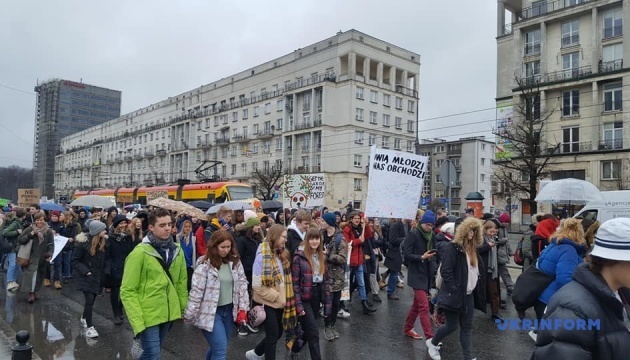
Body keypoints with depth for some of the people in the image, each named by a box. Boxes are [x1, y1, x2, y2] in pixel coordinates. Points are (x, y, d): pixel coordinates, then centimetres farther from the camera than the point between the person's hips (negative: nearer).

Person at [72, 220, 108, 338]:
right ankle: (89, 327, -2)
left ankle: (84, 318, 38)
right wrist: (85, 271, -18)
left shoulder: (103, 242, -1)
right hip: (87, 276, -5)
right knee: (89, 300, -10)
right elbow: (75, 260, -10)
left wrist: (103, 274, 0)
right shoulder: (83, 242, -16)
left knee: (92, 299, 14)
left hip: (97, 276, 5)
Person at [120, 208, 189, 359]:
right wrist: (137, 321, -18)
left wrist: (184, 307, 10)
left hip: (168, 313, 6)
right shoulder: (140, 253, -16)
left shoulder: (177, 250, 2)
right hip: (148, 315, -6)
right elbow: (127, 291, -14)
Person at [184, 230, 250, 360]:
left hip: (229, 310, 5)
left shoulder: (235, 262, 1)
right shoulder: (205, 265, -15)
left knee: (218, 348, 17)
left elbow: (242, 284, 6)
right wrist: (189, 315, -9)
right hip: (211, 312, -5)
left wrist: (243, 308, 1)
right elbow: (196, 291, -13)